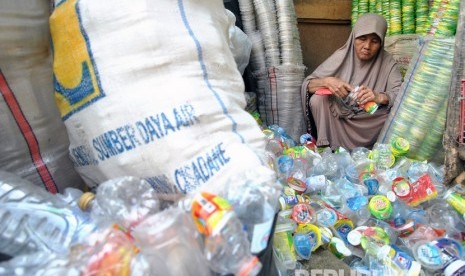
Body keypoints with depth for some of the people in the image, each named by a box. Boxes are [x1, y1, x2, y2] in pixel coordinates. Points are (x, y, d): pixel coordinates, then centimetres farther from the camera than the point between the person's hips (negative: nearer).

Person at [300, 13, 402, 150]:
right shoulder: (341, 56, -6)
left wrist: (379, 97, -37)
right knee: (317, 99, -25)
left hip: (371, 124, 1)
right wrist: (326, 81, -31)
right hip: (339, 118, 0)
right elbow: (307, 84, -9)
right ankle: (326, 147, -11)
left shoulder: (387, 62, -5)